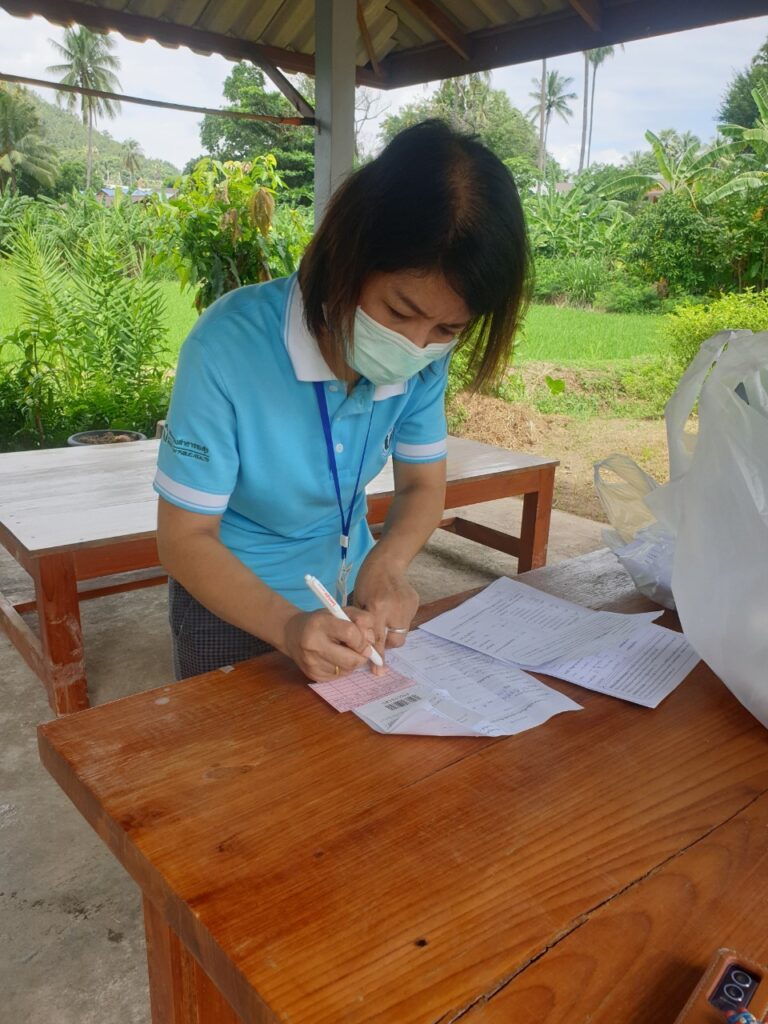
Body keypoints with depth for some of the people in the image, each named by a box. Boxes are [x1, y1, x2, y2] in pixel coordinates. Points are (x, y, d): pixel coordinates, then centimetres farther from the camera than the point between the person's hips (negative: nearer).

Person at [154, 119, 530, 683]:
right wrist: (288, 626, -39)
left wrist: (385, 565, -25)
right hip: (234, 602, -4)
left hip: (350, 594, 4)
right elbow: (185, 537, -24)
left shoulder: (425, 357, -17)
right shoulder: (229, 346, -30)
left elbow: (423, 485, -5)